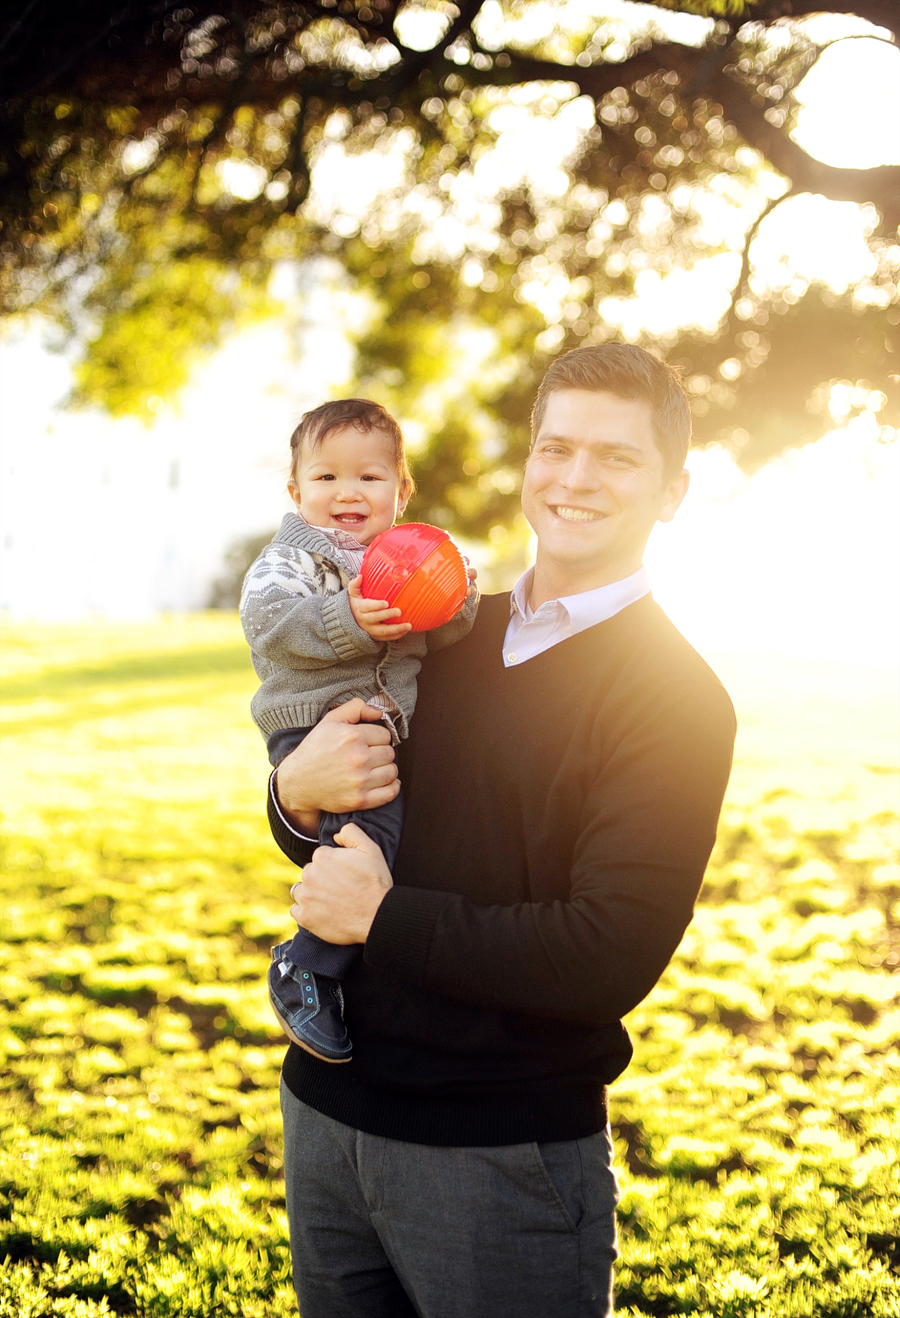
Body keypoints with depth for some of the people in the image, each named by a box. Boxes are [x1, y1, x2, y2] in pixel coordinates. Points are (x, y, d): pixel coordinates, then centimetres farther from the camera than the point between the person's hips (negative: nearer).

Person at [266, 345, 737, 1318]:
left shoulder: (677, 699, -12)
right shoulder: (452, 633, 7)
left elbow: (610, 962, -21)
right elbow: (331, 838, 14)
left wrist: (384, 916, -15)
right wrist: (297, 794, -10)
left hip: (502, 1158, -5)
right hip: (325, 1104, 6)